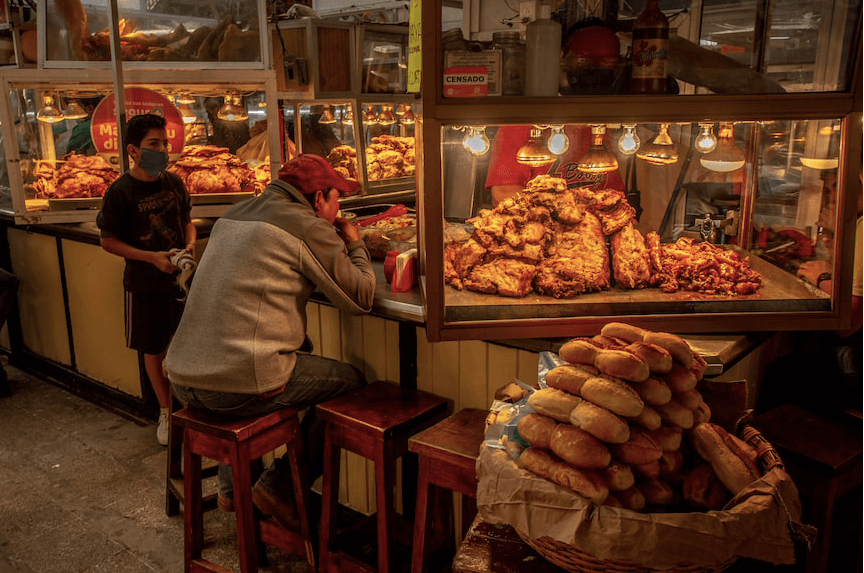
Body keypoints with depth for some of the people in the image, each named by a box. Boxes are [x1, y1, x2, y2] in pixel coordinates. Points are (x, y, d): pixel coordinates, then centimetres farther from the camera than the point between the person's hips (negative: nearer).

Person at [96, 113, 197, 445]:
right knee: (154, 351, 10)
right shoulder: (120, 192, -12)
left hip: (181, 278, 3)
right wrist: (152, 257, -18)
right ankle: (166, 411, 27)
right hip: (144, 284, -3)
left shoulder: (173, 183, 1)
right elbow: (108, 240, -8)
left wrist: (191, 244, -7)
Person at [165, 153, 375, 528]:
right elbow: (360, 299, -3)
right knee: (352, 382, 9)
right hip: (239, 387, -8)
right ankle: (280, 488, 12)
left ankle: (231, 485, 36)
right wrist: (354, 245, 15)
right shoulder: (309, 228, -6)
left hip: (182, 382, 8)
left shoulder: (232, 216, 18)